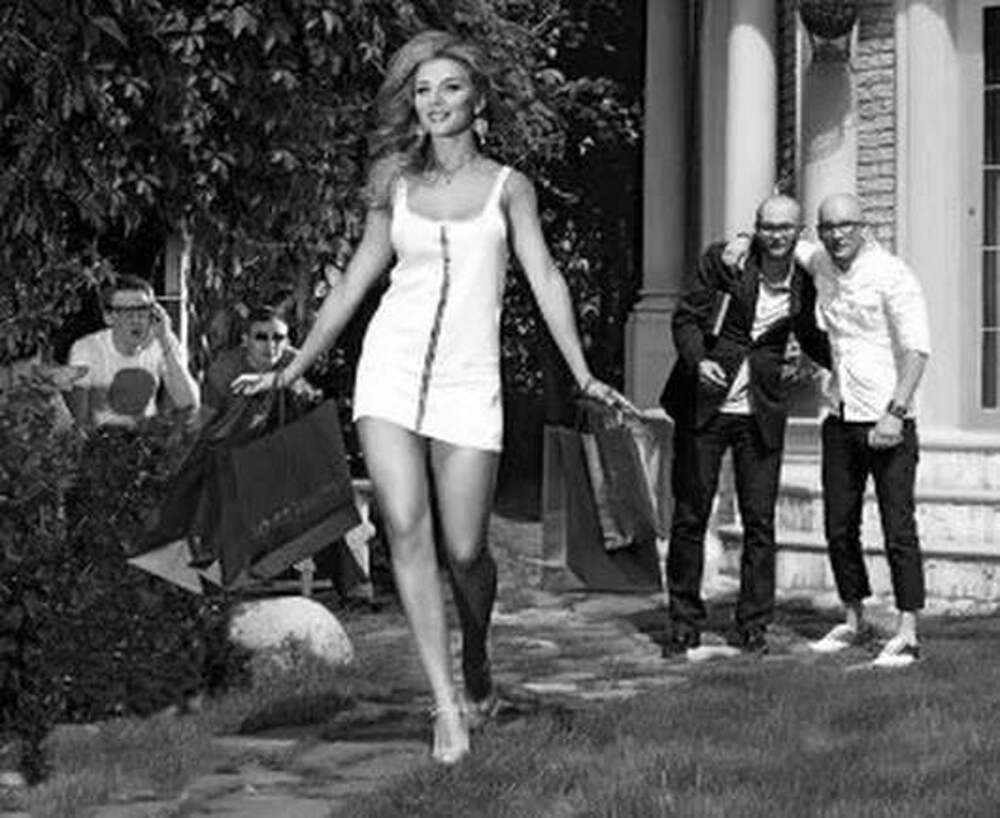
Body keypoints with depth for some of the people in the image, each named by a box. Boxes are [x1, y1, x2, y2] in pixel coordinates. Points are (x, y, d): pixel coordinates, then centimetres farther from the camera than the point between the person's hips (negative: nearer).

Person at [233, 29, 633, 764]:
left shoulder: (506, 186, 7)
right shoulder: (397, 185, 12)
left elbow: (545, 279, 0)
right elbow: (357, 279, 18)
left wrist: (584, 375, -11)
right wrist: (293, 368, 17)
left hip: (468, 379, -1)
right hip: (391, 367, 2)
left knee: (464, 550, -2)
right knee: (407, 528, -14)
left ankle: (477, 671, 27)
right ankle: (447, 704, -12)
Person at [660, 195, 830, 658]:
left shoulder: (804, 282, 2)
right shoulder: (724, 260, -6)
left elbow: (813, 340, 18)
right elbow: (686, 318, -4)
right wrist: (699, 361, -22)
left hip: (761, 412, 2)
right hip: (704, 405, -1)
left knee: (760, 519, -1)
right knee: (690, 514, 4)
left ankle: (752, 626, 9)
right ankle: (684, 623, 15)